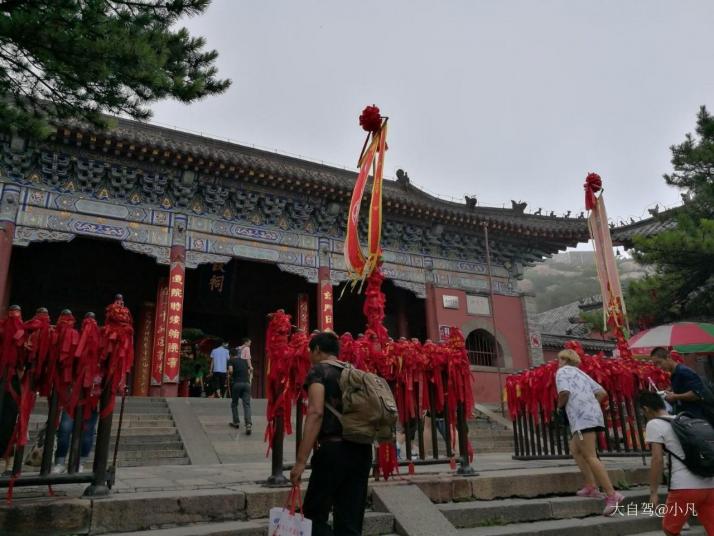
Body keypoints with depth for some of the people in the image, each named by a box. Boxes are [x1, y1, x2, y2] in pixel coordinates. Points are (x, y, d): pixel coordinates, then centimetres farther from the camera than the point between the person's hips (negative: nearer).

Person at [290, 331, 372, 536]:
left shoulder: (319, 370, -2)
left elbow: (316, 412, -16)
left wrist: (301, 460, -18)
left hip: (333, 449, -6)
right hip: (361, 450, 7)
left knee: (315, 514, 7)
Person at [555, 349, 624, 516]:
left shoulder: (562, 371, 3)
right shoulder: (581, 373, 27)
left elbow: (565, 392, -15)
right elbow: (602, 393, 21)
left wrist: (559, 406, 2)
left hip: (582, 418, -9)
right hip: (592, 415, 9)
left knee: (590, 457, -11)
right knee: (575, 450, 19)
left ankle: (612, 495, -17)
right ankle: (591, 487, 14)